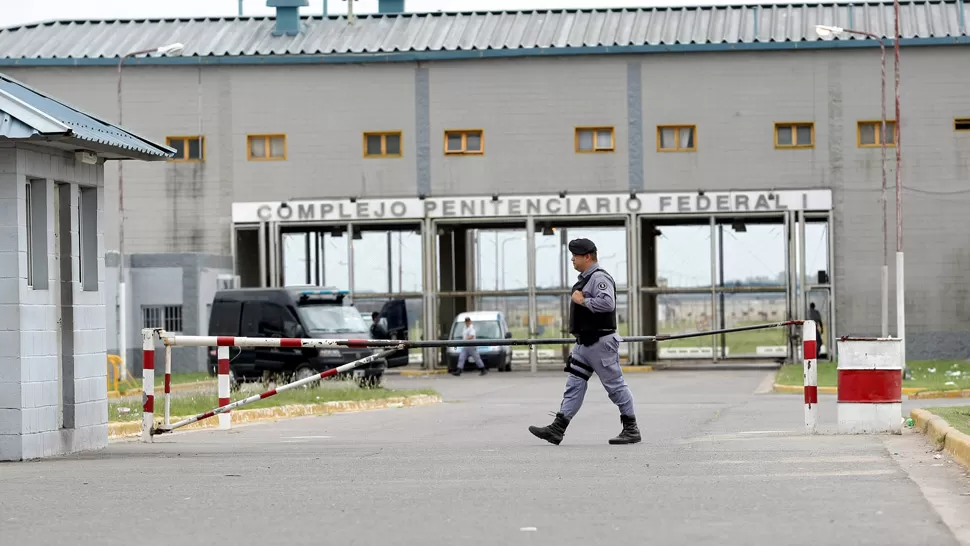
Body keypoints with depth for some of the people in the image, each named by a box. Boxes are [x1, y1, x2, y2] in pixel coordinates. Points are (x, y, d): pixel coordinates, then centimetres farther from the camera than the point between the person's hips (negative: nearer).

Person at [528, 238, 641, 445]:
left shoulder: (599, 278, -15)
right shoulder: (585, 279, 17)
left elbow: (607, 303, -30)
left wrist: (582, 300, -20)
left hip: (600, 343, -10)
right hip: (584, 343, 10)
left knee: (615, 385, -2)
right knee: (574, 384, 6)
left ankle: (631, 429, 5)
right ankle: (557, 429, 3)